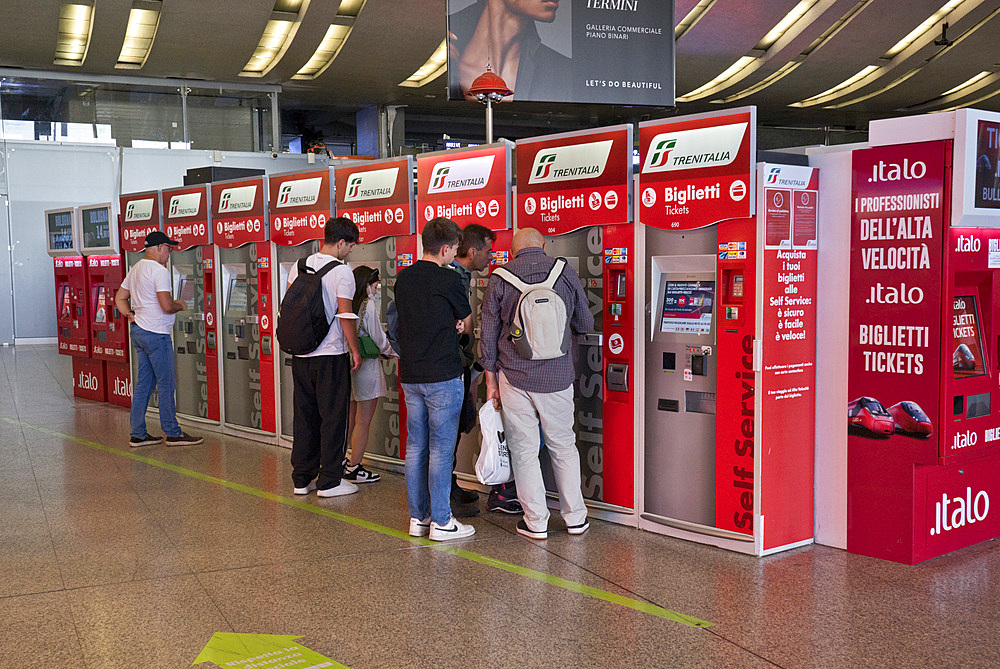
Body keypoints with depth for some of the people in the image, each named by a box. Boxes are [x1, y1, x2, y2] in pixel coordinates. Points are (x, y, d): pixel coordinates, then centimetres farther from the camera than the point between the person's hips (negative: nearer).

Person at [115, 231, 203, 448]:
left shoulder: (135, 269, 15)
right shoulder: (159, 270, -15)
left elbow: (120, 298, 21)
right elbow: (167, 306, -21)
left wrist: (131, 315, 12)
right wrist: (180, 306, -2)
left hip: (138, 331, 9)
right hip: (156, 333, -9)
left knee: (143, 383, 12)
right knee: (166, 385, -2)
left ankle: (137, 434, 15)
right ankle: (173, 434, 4)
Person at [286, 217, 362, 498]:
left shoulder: (299, 266, 8)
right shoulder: (342, 271, -11)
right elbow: (345, 315, -14)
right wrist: (354, 350, -4)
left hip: (300, 353, 6)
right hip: (331, 354, -6)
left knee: (304, 415, 12)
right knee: (333, 417, 2)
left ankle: (302, 478, 19)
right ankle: (329, 481, 6)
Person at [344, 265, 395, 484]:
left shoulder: (348, 304, 7)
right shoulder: (368, 304, -12)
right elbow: (379, 339, -10)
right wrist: (394, 351, 6)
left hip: (350, 365, 7)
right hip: (367, 367, -7)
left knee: (350, 420, 18)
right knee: (363, 422, 1)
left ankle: (340, 462, 24)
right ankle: (354, 469, 6)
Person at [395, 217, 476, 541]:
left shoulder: (403, 278, 9)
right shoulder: (449, 280, -12)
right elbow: (468, 325, 0)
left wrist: (451, 324, 5)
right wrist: (460, 323, 23)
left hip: (410, 375, 7)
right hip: (442, 376, -7)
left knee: (416, 447, 12)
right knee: (441, 449, -1)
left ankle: (418, 518, 19)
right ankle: (441, 522, 5)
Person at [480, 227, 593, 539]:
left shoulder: (500, 279, -1)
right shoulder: (566, 272, 0)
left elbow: (489, 334, 2)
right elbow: (585, 324, 9)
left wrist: (491, 380, 10)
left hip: (514, 376, -1)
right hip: (557, 376, 1)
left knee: (524, 450, 8)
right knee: (564, 447, 14)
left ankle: (536, 522, 14)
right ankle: (575, 517, 21)